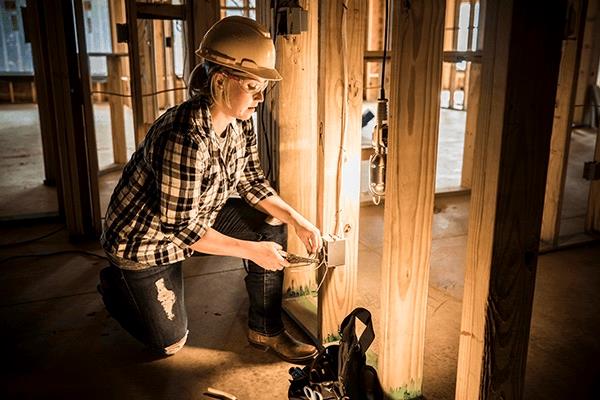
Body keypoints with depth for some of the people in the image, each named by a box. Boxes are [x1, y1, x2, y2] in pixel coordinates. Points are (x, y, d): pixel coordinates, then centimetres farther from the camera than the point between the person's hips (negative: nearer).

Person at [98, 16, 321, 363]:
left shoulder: (241, 123, -13)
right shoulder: (185, 138, -37)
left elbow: (252, 182, -1)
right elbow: (182, 228, -32)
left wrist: (296, 219, -14)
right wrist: (251, 251, -26)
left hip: (197, 218, 7)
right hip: (145, 239, -7)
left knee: (272, 227, -9)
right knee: (170, 342, 8)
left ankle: (266, 331, 6)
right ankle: (116, 285, 34)